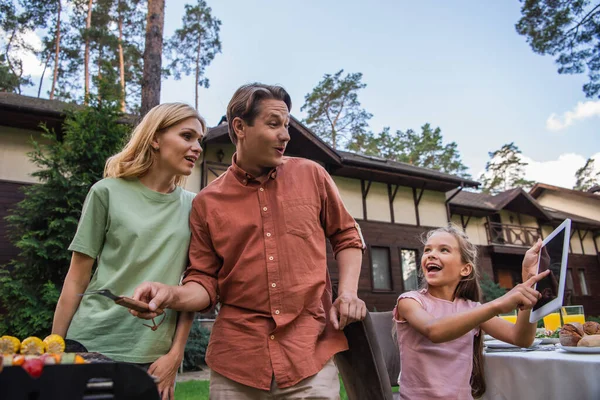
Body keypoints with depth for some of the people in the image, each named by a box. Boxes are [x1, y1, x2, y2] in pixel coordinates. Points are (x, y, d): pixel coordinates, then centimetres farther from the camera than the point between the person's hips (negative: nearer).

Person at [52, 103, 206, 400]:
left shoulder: (193, 207, 2)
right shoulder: (108, 192, -4)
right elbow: (77, 279, -1)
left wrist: (176, 353, -3)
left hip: (155, 356, 2)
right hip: (94, 346, -2)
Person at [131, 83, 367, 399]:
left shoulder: (312, 175, 3)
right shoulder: (207, 201, 2)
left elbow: (346, 237, 13)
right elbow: (206, 282, 5)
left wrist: (348, 292, -1)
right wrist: (171, 295, -16)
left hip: (312, 353, 0)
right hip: (235, 361, 1)